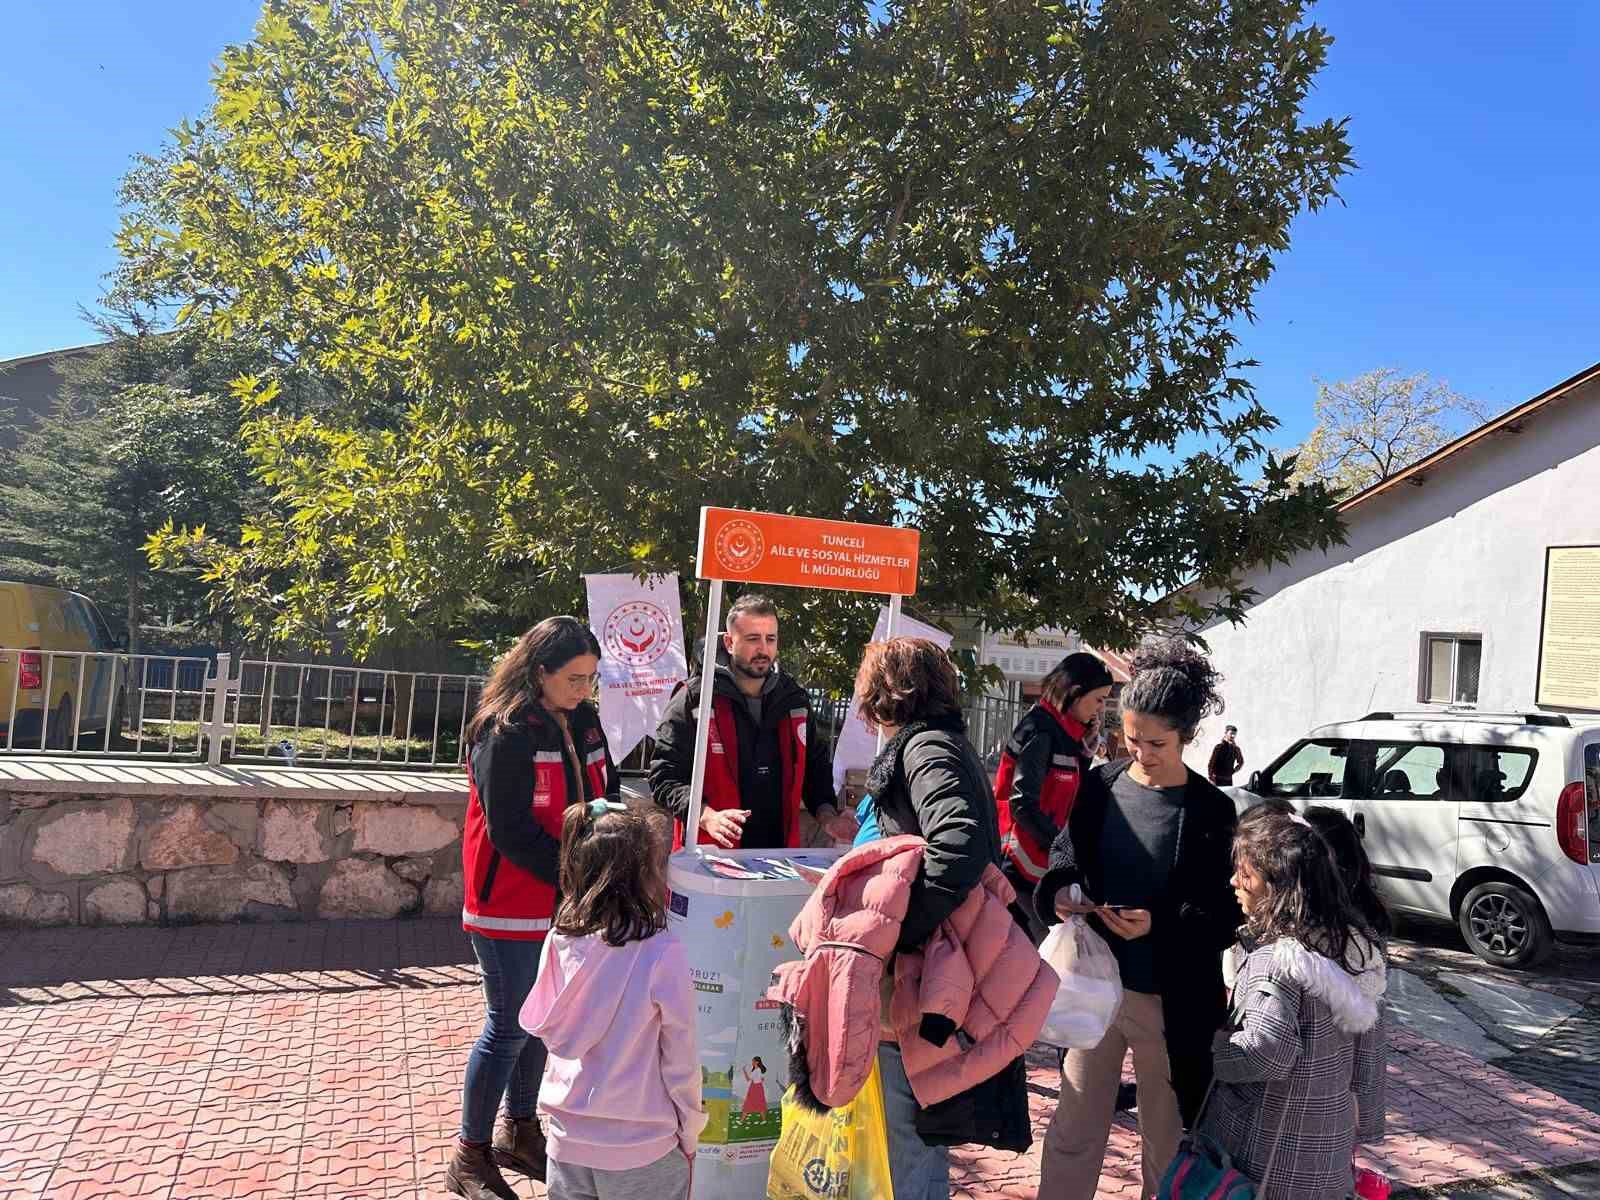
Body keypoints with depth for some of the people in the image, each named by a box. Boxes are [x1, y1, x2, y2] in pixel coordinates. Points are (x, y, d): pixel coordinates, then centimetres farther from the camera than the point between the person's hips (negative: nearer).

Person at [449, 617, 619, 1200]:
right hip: (512, 908, -7)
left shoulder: (584, 722, 4)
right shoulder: (504, 734, -19)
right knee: (510, 1028, 3)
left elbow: (606, 795, 11)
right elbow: (510, 831, -22)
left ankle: (519, 1133, 37)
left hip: (564, 903, 7)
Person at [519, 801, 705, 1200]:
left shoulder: (561, 941, -10)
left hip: (568, 1140, 4)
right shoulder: (662, 953, -22)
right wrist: (689, 1137, 1)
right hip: (641, 1152, -4)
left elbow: (549, 1031, 4)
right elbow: (681, 1061, -13)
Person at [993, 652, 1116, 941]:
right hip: (1023, 865, -9)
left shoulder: (1065, 732, 11)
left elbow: (1072, 794, 15)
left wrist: (1086, 747, 4)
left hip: (1045, 862, 9)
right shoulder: (1040, 730, -15)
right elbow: (1023, 804, -22)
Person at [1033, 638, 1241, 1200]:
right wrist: (1059, 890, -14)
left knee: (1166, 1140, 15)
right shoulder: (1102, 785, -1)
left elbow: (1225, 916, -9)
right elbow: (1066, 853, 8)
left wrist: (1159, 924, -25)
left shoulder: (1210, 812, -10)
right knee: (1073, 1129, 12)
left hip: (1170, 1000, -3)